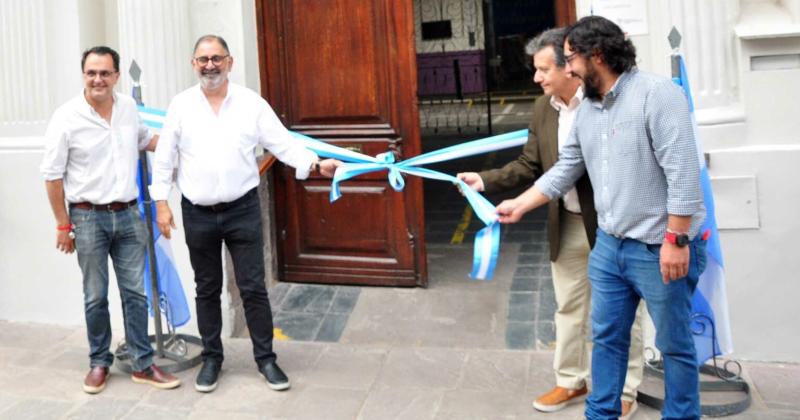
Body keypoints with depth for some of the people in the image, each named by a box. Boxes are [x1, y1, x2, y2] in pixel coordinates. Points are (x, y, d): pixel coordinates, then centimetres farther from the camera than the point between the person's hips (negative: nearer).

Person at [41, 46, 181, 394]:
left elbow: (144, 139, 26)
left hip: (128, 214, 4)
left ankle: (142, 365, 16)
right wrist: (63, 225, -5)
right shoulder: (67, 117, -10)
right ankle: (99, 363, 22)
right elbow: (52, 176, -6)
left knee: (136, 293, 7)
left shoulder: (129, 107, 3)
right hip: (89, 218, -4)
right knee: (96, 297, 6)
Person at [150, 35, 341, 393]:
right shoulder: (181, 105, 0)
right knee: (207, 290, 12)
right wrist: (161, 203, -1)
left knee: (253, 288, 2)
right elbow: (164, 158, 3)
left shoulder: (251, 103, -2)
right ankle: (211, 358, 26)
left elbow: (283, 143, -6)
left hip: (242, 210, -1)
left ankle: (265, 358, 16)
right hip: (198, 214, 1)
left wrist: (316, 164, -22)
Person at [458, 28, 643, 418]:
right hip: (567, 224, 6)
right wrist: (485, 180, -6)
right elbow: (530, 165, 5)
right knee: (568, 307, 16)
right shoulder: (542, 108, 3)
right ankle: (570, 381, 32)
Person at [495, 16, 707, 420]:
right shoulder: (586, 110, 10)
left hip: (660, 248, -7)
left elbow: (683, 172, -20)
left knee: (674, 345, 6)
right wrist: (519, 205, 18)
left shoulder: (656, 93, -15)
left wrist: (677, 239, -22)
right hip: (609, 245, 8)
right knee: (606, 338, 15)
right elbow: (565, 170, 19)